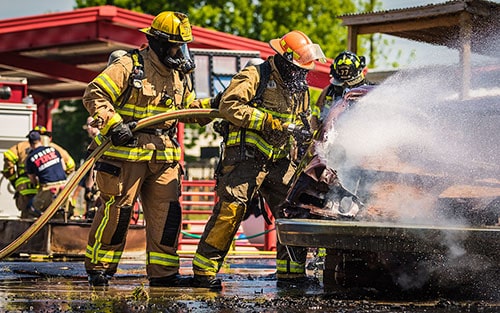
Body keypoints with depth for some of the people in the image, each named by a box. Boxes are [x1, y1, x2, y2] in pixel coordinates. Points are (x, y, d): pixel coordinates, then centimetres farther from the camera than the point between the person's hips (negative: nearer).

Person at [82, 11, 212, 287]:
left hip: (163, 154, 6)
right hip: (126, 152, -6)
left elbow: (188, 109, 26)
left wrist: (213, 106, 9)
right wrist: (112, 124, -23)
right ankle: (99, 268, 11)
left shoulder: (180, 75, 14)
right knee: (117, 209, -3)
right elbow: (94, 94, -11)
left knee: (167, 211, 2)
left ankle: (163, 272, 10)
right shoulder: (130, 66, -8)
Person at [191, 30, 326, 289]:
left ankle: (290, 271, 12)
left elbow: (302, 120, 30)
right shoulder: (255, 75, -5)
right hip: (247, 154, -7)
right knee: (230, 208, -14)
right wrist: (265, 121, -18)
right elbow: (228, 105, -14)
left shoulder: (300, 88, 18)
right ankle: (204, 270, -10)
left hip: (280, 160, 7)